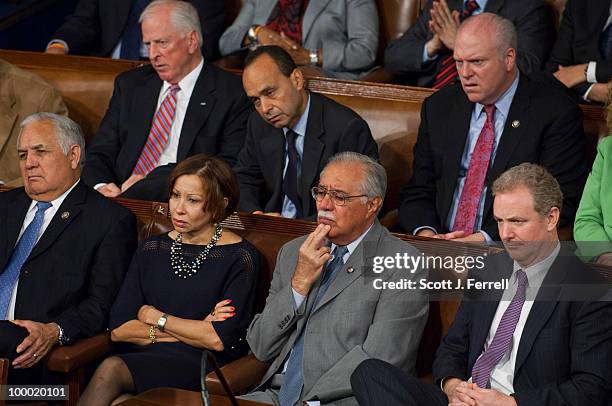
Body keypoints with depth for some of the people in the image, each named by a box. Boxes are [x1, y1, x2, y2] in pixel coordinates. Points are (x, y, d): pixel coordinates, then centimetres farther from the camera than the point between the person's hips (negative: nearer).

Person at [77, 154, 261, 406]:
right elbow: (118, 329, 5)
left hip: (202, 366, -4)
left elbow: (219, 340, -10)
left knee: (111, 369, -32)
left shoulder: (239, 258, 0)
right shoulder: (152, 250, 14)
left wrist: (154, 316, 1)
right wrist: (191, 331, -5)